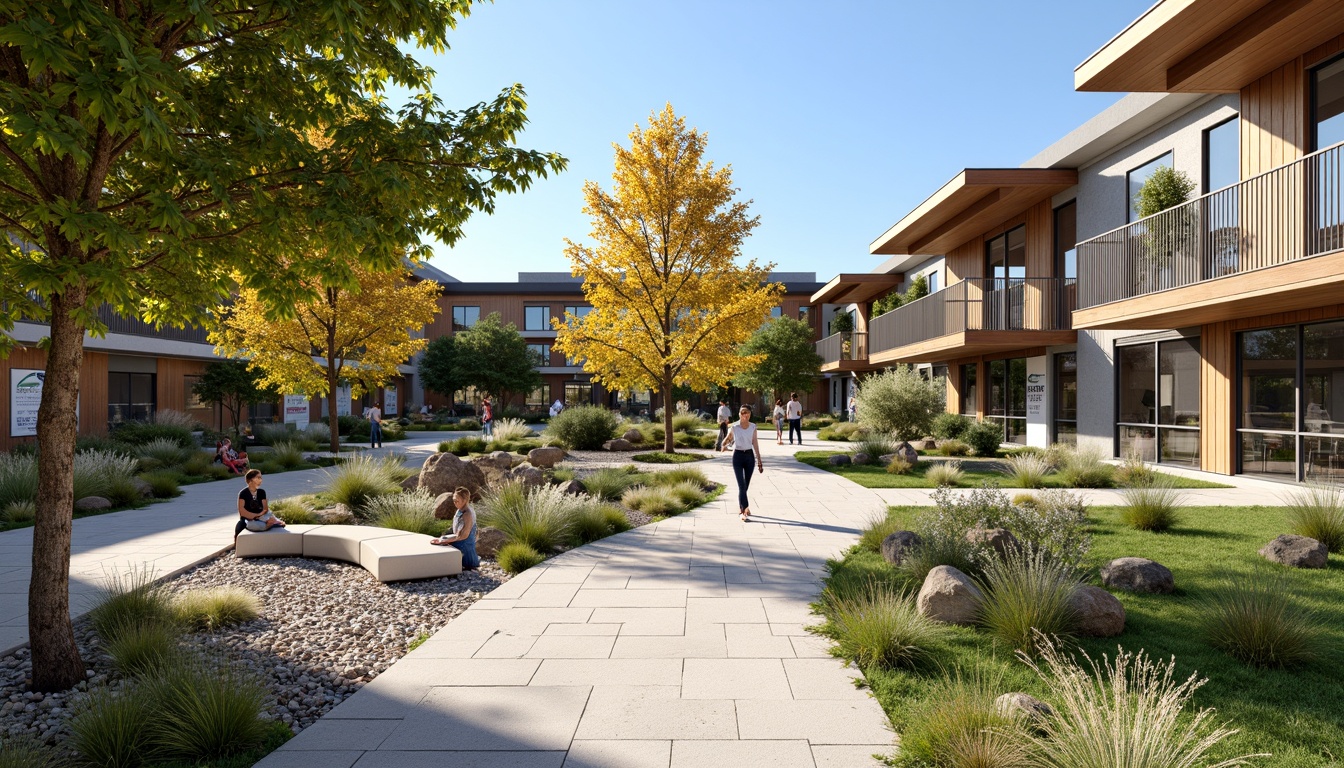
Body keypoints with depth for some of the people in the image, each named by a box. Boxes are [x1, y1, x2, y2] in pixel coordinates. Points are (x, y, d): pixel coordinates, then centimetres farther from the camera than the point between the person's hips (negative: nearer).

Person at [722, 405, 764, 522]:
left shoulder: (753, 427, 1)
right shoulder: (734, 427, -7)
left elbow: (755, 444, 4)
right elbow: (728, 440, 6)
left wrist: (759, 460, 4)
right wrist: (725, 444, -16)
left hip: (749, 455, 3)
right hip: (738, 456, -3)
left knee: (746, 485, 11)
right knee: (742, 485, -10)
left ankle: (741, 508, 29)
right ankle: (744, 512, -9)